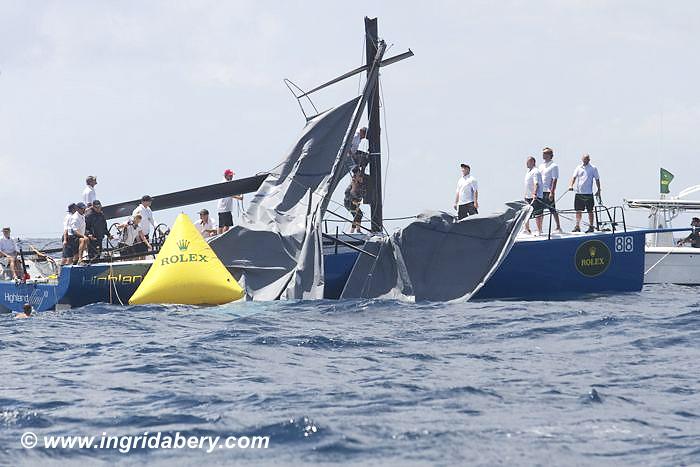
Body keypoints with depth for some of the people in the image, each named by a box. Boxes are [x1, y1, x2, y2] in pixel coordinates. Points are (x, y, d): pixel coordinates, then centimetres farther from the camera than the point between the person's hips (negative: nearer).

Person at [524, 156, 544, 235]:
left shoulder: (535, 172, -14)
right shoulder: (528, 171, 17)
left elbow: (536, 184, -27)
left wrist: (534, 194, -39)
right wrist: (525, 195, 26)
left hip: (535, 197, -10)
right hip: (528, 197, 10)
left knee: (537, 215, -6)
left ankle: (539, 231, -2)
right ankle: (527, 229, 26)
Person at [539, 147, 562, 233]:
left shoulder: (554, 166, -6)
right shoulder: (541, 166, 15)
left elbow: (554, 180, -12)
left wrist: (552, 192, -19)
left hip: (549, 192, -7)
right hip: (541, 191, 7)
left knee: (553, 210, -2)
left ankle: (558, 228, 5)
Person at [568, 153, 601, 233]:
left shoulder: (593, 168, 2)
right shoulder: (578, 168, 9)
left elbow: (597, 179, 5)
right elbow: (574, 177, 1)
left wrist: (598, 190, 1)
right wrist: (571, 185, -16)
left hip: (588, 193, -3)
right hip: (579, 193, 3)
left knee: (590, 211, 1)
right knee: (578, 211, 7)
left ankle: (591, 227, 7)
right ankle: (577, 226, 14)